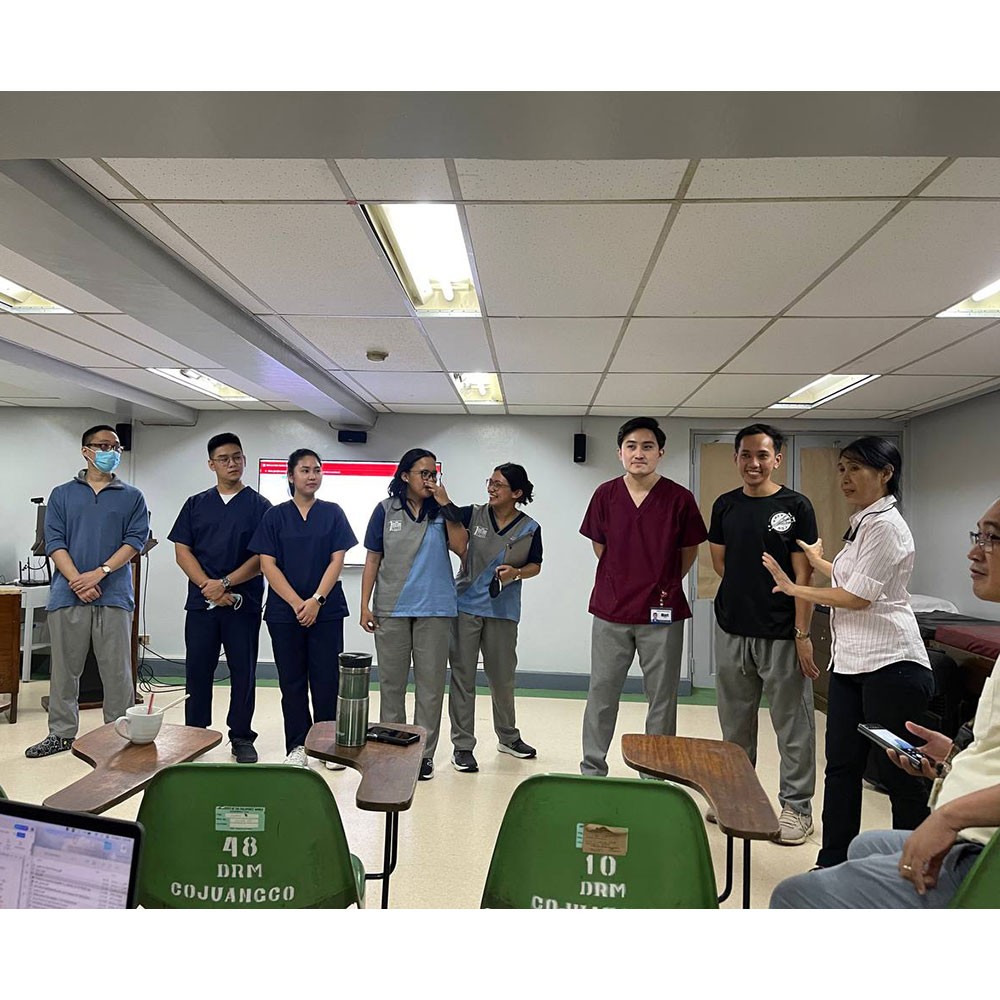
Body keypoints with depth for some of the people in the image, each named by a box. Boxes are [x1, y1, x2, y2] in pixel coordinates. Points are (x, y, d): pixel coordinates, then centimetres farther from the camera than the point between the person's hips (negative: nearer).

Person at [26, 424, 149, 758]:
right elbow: (54, 542, 3)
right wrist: (77, 581, -12)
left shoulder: (132, 497, 9)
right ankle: (61, 734, 21)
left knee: (117, 670, 2)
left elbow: (136, 539, -1)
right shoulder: (62, 494, 12)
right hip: (67, 594, 1)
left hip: (114, 595, -1)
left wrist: (99, 573, -14)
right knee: (64, 668, 8)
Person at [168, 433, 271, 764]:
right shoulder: (196, 504, 10)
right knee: (197, 671, 8)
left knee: (243, 672, 5)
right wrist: (208, 584, -10)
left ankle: (242, 738, 17)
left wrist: (225, 583, -15)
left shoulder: (259, 506, 1)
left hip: (244, 604, -2)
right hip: (200, 602, 2)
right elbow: (182, 550, 4)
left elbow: (263, 556, -6)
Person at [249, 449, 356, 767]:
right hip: (284, 610, 0)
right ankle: (297, 746, 18)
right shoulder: (275, 516, 4)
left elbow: (337, 560, -1)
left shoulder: (332, 513, 5)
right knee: (292, 681, 7)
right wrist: (297, 603, -11)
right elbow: (268, 565, -2)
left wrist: (316, 600, -12)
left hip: (326, 609, 0)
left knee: (327, 679, 2)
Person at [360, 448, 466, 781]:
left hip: (435, 608, 0)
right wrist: (365, 605, 0)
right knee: (391, 683, 10)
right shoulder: (386, 510, 3)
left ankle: (424, 753, 16)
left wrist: (446, 505, -11)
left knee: (431, 684, 5)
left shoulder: (442, 511, 5)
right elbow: (373, 560, 4)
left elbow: (460, 547, -10)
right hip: (392, 609, 0)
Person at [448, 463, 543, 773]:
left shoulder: (530, 529, -2)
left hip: (503, 611, 1)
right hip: (466, 606, -1)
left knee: (502, 677, 14)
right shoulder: (473, 514, -3)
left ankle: (508, 737, 36)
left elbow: (535, 566, 7)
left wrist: (516, 573, -13)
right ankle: (462, 745, 14)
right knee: (463, 676, 2)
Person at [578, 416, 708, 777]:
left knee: (662, 699, 9)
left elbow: (688, 550, 8)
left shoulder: (679, 498, -6)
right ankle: (592, 769, 25)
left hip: (662, 614, -1)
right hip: (610, 611, 2)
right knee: (601, 694, 10)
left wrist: (666, 584, 10)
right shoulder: (605, 494, -1)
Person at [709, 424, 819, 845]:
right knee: (734, 721, 15)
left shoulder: (795, 507, -6)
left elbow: (803, 575, -9)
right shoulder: (725, 505, 6)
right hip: (732, 630, 4)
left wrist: (802, 634, -12)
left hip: (780, 633, -4)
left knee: (792, 723, 6)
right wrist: (746, 592, 4)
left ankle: (796, 804, 21)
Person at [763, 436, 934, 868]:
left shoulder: (885, 525, -13)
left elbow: (857, 597, -16)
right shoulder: (863, 523, 15)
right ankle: (833, 864, 21)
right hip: (850, 664, 9)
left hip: (891, 666, -9)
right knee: (841, 767, 11)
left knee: (899, 775, 3)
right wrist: (817, 560, 38)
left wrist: (793, 588, -5)